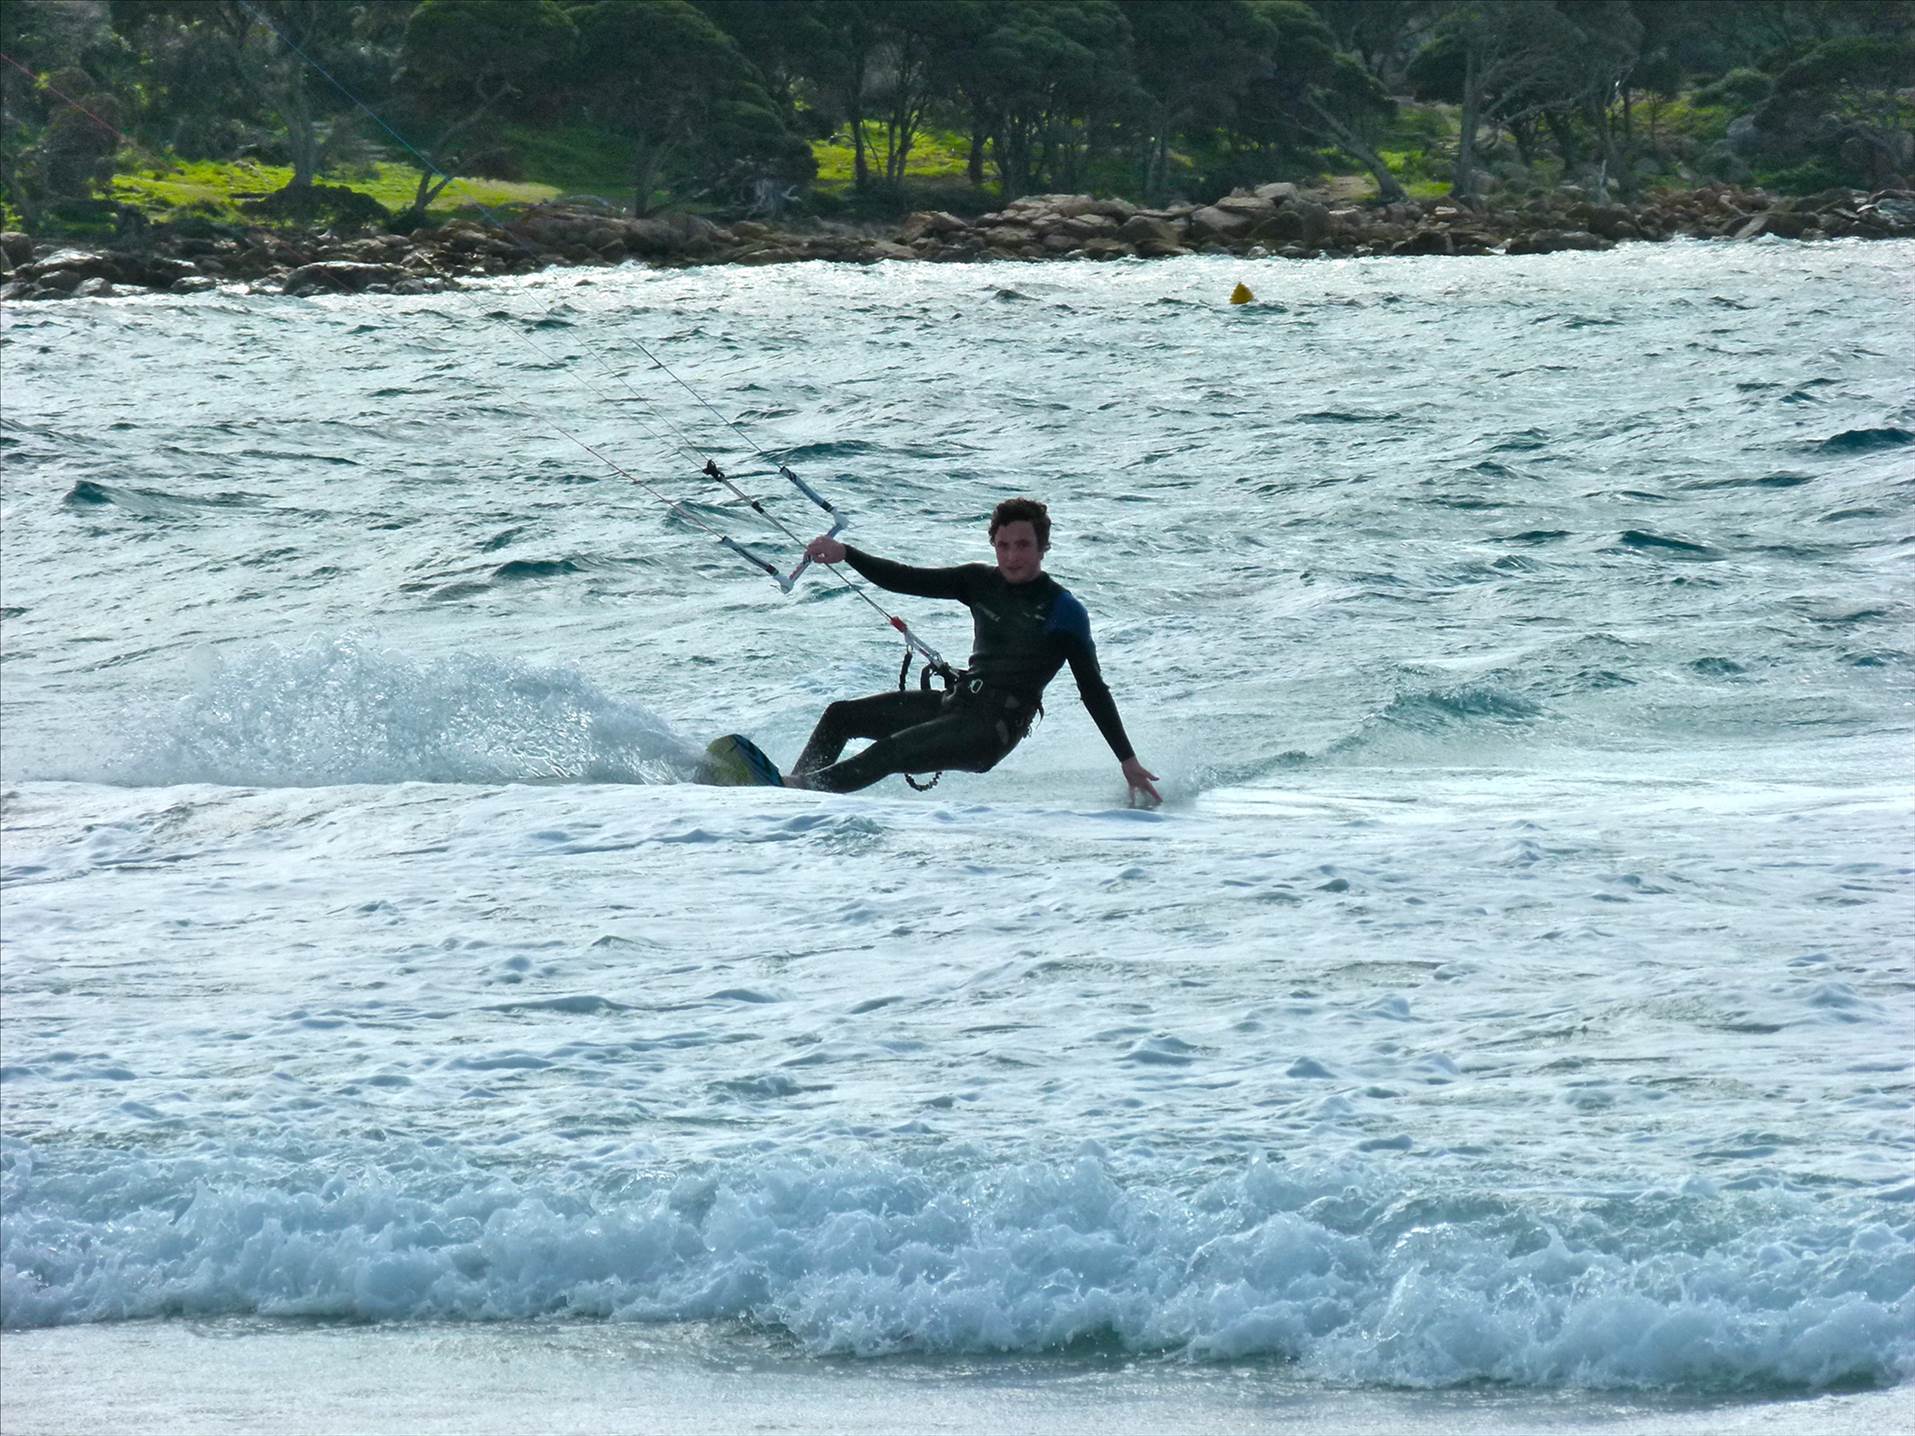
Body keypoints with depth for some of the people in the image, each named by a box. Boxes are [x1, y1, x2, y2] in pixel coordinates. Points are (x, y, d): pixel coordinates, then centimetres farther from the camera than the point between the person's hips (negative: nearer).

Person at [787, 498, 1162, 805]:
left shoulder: (1064, 612, -7)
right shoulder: (982, 582, 8)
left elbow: (1094, 692, -6)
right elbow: (907, 580, 3)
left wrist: (1128, 761, -9)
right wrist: (843, 553, -11)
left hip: (994, 732, -8)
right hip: (956, 703, 8)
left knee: (891, 752, -26)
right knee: (841, 716, 7)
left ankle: (801, 787, -30)